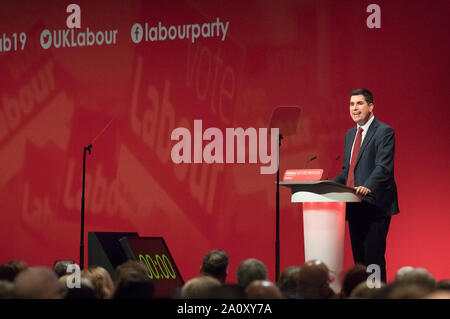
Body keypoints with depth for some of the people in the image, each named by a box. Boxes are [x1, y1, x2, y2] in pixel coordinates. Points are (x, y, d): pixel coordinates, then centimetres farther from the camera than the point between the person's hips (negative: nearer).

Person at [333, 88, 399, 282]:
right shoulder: (350, 134, 19)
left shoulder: (384, 132, -7)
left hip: (375, 205, -8)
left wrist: (367, 187, -35)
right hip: (354, 206, 8)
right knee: (359, 257, 9)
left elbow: (383, 167, -19)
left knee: (374, 257, -10)